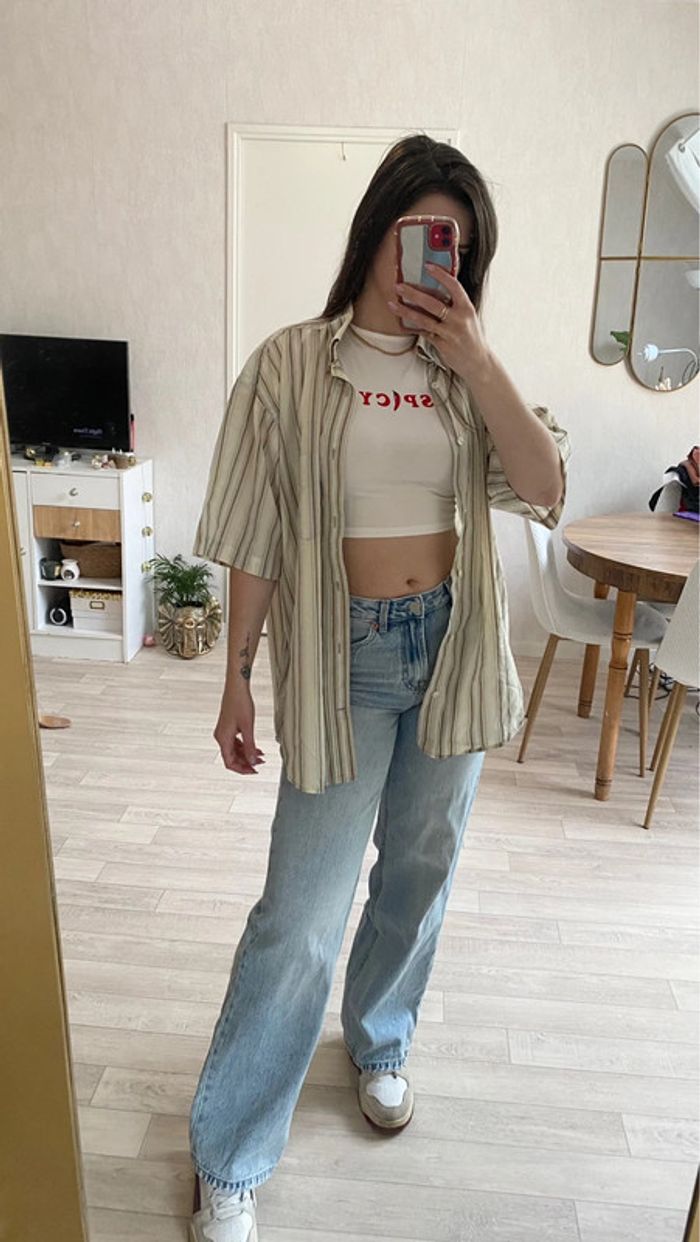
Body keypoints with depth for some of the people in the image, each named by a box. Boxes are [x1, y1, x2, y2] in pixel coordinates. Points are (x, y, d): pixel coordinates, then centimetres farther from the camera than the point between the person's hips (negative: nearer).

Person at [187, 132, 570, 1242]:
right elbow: (254, 537, -4)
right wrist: (237, 677, -4)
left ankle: (379, 1044, 46)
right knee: (301, 912, -1)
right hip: (344, 657, -4)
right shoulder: (292, 364, -5)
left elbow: (546, 491, -7)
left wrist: (476, 360, -12)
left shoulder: (465, 370, 5)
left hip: (454, 650, 4)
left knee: (420, 874, 18)